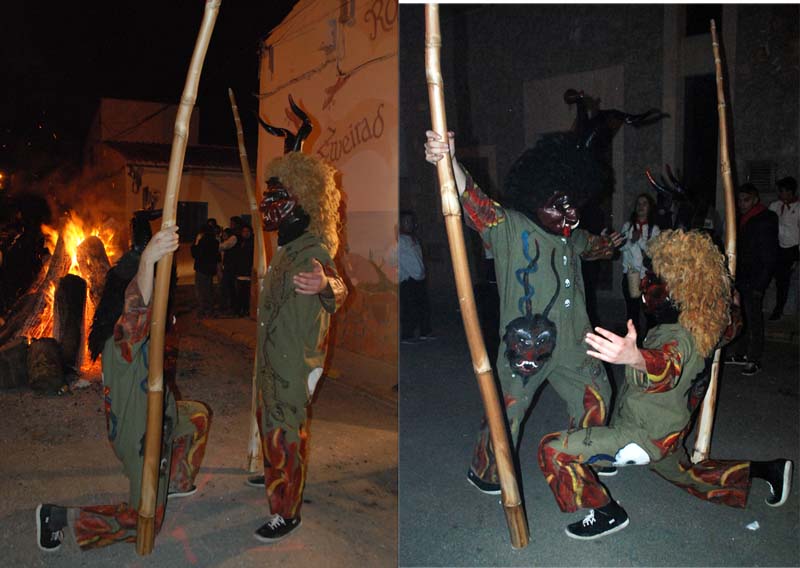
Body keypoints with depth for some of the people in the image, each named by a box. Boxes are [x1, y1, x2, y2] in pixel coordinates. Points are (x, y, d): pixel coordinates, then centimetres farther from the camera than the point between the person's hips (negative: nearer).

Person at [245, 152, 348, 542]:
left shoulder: (313, 250, -23)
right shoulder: (287, 247, 7)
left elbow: (338, 289, -43)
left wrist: (324, 284, -65)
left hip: (295, 363, -10)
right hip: (272, 357, 10)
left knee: (286, 434, 0)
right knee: (270, 422, 25)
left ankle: (287, 513, 14)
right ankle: (275, 475, 48)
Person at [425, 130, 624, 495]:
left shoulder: (570, 236, 11)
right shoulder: (510, 227, -14)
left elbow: (588, 246, 40)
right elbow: (475, 203, -34)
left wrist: (606, 246, 25)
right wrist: (449, 161, -49)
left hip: (571, 342, 8)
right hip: (525, 344, -7)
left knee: (595, 395, 22)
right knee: (507, 411, 1)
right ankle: (483, 471, 26)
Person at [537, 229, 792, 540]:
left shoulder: (679, 337, -30)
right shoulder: (695, 329, -3)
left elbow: (666, 368, -54)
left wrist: (634, 357, -75)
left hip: (644, 438, -9)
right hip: (666, 433, 9)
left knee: (552, 449, -17)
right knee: (689, 476, 37)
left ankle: (608, 513, -3)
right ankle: (765, 470, 37)